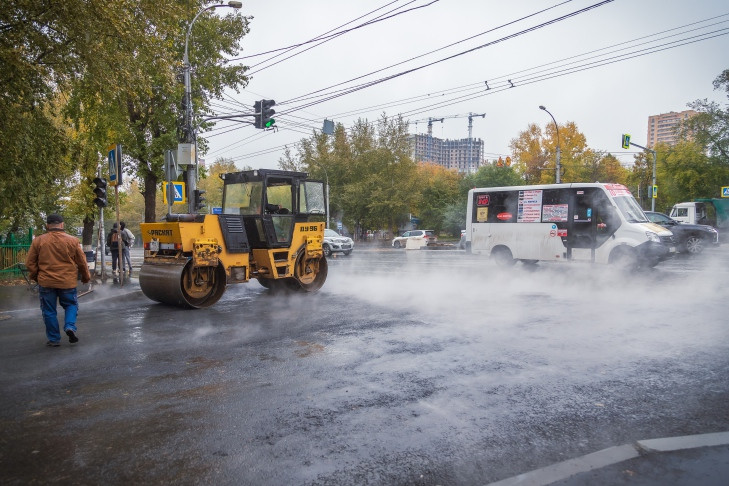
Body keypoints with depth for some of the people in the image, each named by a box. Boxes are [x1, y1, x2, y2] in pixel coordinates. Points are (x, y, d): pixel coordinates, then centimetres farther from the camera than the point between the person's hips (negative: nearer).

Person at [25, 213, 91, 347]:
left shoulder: (38, 241, -3)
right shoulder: (72, 241, -5)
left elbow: (30, 263, 3)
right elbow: (82, 262, 2)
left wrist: (34, 276, 21)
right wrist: (86, 277, 18)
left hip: (46, 282, 0)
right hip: (67, 282, 0)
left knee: (49, 311, 11)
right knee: (71, 305, 18)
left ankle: (54, 339, 15)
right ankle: (70, 326, -6)